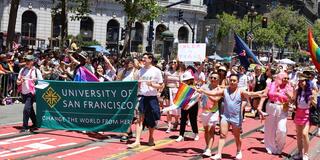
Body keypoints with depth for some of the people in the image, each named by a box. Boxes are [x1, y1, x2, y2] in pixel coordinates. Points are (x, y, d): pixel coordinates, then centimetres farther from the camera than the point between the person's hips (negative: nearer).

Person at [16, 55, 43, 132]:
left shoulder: (36, 71, -3)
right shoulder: (22, 70, 12)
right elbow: (18, 82, 13)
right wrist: (20, 81, -8)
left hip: (31, 93, -6)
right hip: (24, 93, 6)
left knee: (26, 109, -15)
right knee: (30, 109, 18)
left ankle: (25, 127, -10)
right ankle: (35, 124, 33)